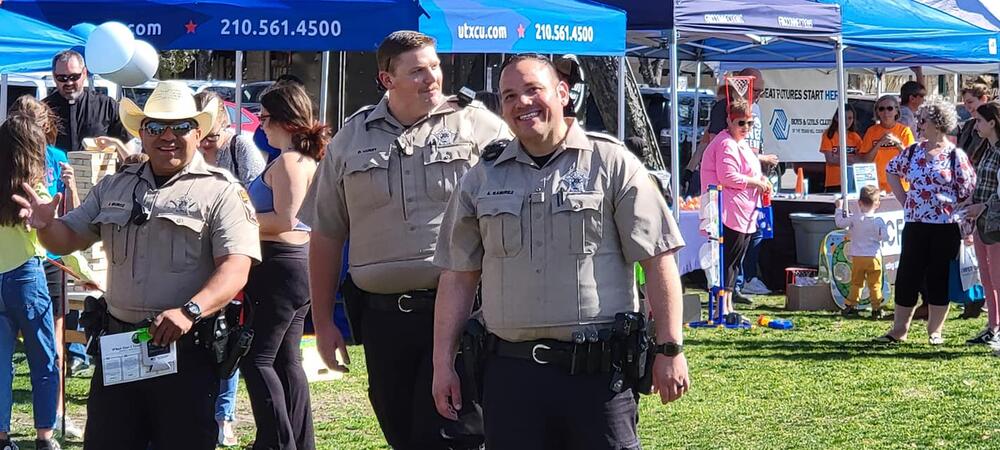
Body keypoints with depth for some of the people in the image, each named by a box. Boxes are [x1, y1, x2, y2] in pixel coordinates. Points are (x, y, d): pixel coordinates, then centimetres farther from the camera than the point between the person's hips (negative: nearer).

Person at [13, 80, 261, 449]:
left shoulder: (220, 192, -6)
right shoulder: (113, 188, 13)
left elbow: (235, 269, -15)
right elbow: (68, 239, 18)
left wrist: (189, 311, -32)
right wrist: (46, 225, -7)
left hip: (187, 349, -5)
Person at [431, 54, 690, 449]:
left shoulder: (612, 164, 1)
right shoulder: (481, 180, 12)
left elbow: (658, 261, -2)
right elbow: (458, 276, 14)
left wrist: (670, 350, -7)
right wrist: (443, 362, 9)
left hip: (599, 371, -3)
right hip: (510, 372, 3)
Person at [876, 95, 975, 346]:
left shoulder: (955, 155, -6)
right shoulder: (913, 152, 7)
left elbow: (969, 189, -5)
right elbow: (892, 171, 21)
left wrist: (954, 211, -8)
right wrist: (904, 200, 12)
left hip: (945, 228, -4)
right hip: (915, 225, 4)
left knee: (939, 278, 3)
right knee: (907, 276, 4)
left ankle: (935, 331, 13)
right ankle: (899, 330, 11)